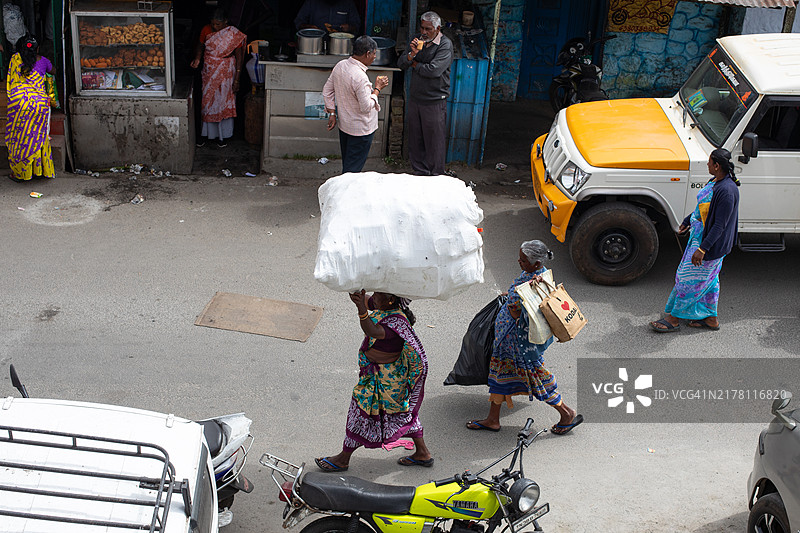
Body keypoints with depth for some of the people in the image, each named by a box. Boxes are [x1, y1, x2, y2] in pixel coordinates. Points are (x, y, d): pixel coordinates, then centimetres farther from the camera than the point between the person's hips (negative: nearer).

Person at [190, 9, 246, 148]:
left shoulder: (234, 34, -15)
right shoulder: (206, 30, -6)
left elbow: (239, 57, -11)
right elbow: (200, 46, 11)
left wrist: (236, 79, -12)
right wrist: (197, 59, -10)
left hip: (226, 72, -3)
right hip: (209, 72, 3)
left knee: (223, 102, 5)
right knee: (207, 101, 7)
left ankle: (222, 135, 19)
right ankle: (205, 133, 20)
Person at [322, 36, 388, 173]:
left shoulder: (340, 66, -2)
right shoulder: (360, 77, -29)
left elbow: (327, 91, 7)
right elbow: (366, 107, -25)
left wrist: (332, 113, 12)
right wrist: (377, 88, -13)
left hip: (344, 125, 9)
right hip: (361, 129, -9)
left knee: (347, 164, 22)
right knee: (353, 168, 3)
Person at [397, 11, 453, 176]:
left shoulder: (445, 45, -13)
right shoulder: (418, 41, 6)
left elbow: (433, 70, -23)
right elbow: (401, 64, 2)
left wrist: (415, 64, -7)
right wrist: (412, 54, -19)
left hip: (435, 102, -6)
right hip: (415, 99, 6)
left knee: (435, 141, 4)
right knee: (415, 139, 13)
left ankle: (435, 176, 17)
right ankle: (419, 171, 28)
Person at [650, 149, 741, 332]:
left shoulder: (727, 191, -29)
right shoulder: (716, 181, 1)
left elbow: (719, 225, -27)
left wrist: (702, 249, -26)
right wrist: (687, 221, 26)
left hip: (710, 242, -10)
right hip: (700, 233, 10)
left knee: (690, 279, 2)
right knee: (708, 279, 20)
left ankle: (674, 319, 16)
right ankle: (711, 318, 33)